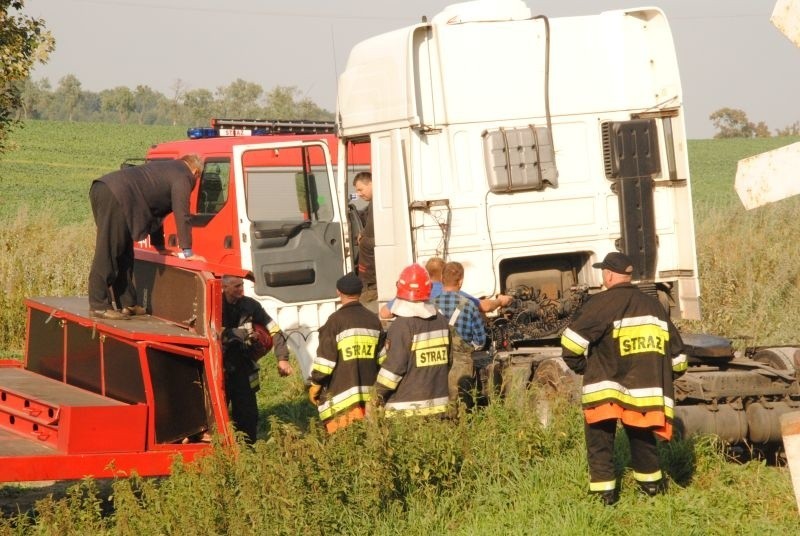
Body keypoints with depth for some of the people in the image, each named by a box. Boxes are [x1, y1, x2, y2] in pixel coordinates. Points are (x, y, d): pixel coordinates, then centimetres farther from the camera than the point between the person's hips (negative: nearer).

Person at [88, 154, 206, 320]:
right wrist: (187, 253, 1)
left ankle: (127, 304, 18)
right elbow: (181, 215, -1)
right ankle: (98, 305, -9)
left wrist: (160, 247, 44)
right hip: (114, 196, -10)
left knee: (123, 255, 14)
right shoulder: (182, 177, 5)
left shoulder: (166, 170, 34)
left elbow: (155, 210, 40)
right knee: (107, 254, -9)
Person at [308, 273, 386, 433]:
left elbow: (325, 359, -10)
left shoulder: (336, 320, -9)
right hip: (370, 394, 6)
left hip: (342, 396, -6)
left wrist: (315, 386, 1)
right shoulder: (373, 319, 9)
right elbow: (382, 358, 13)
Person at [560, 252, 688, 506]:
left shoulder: (601, 303, -8)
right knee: (642, 438, 22)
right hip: (646, 388, 5)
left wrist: (580, 365, 2)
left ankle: (604, 490, -1)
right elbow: (677, 353, 16)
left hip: (604, 389, -5)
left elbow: (572, 341, -15)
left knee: (600, 441, 4)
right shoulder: (654, 306, 11)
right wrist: (664, 377, 28)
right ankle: (652, 483, 29)